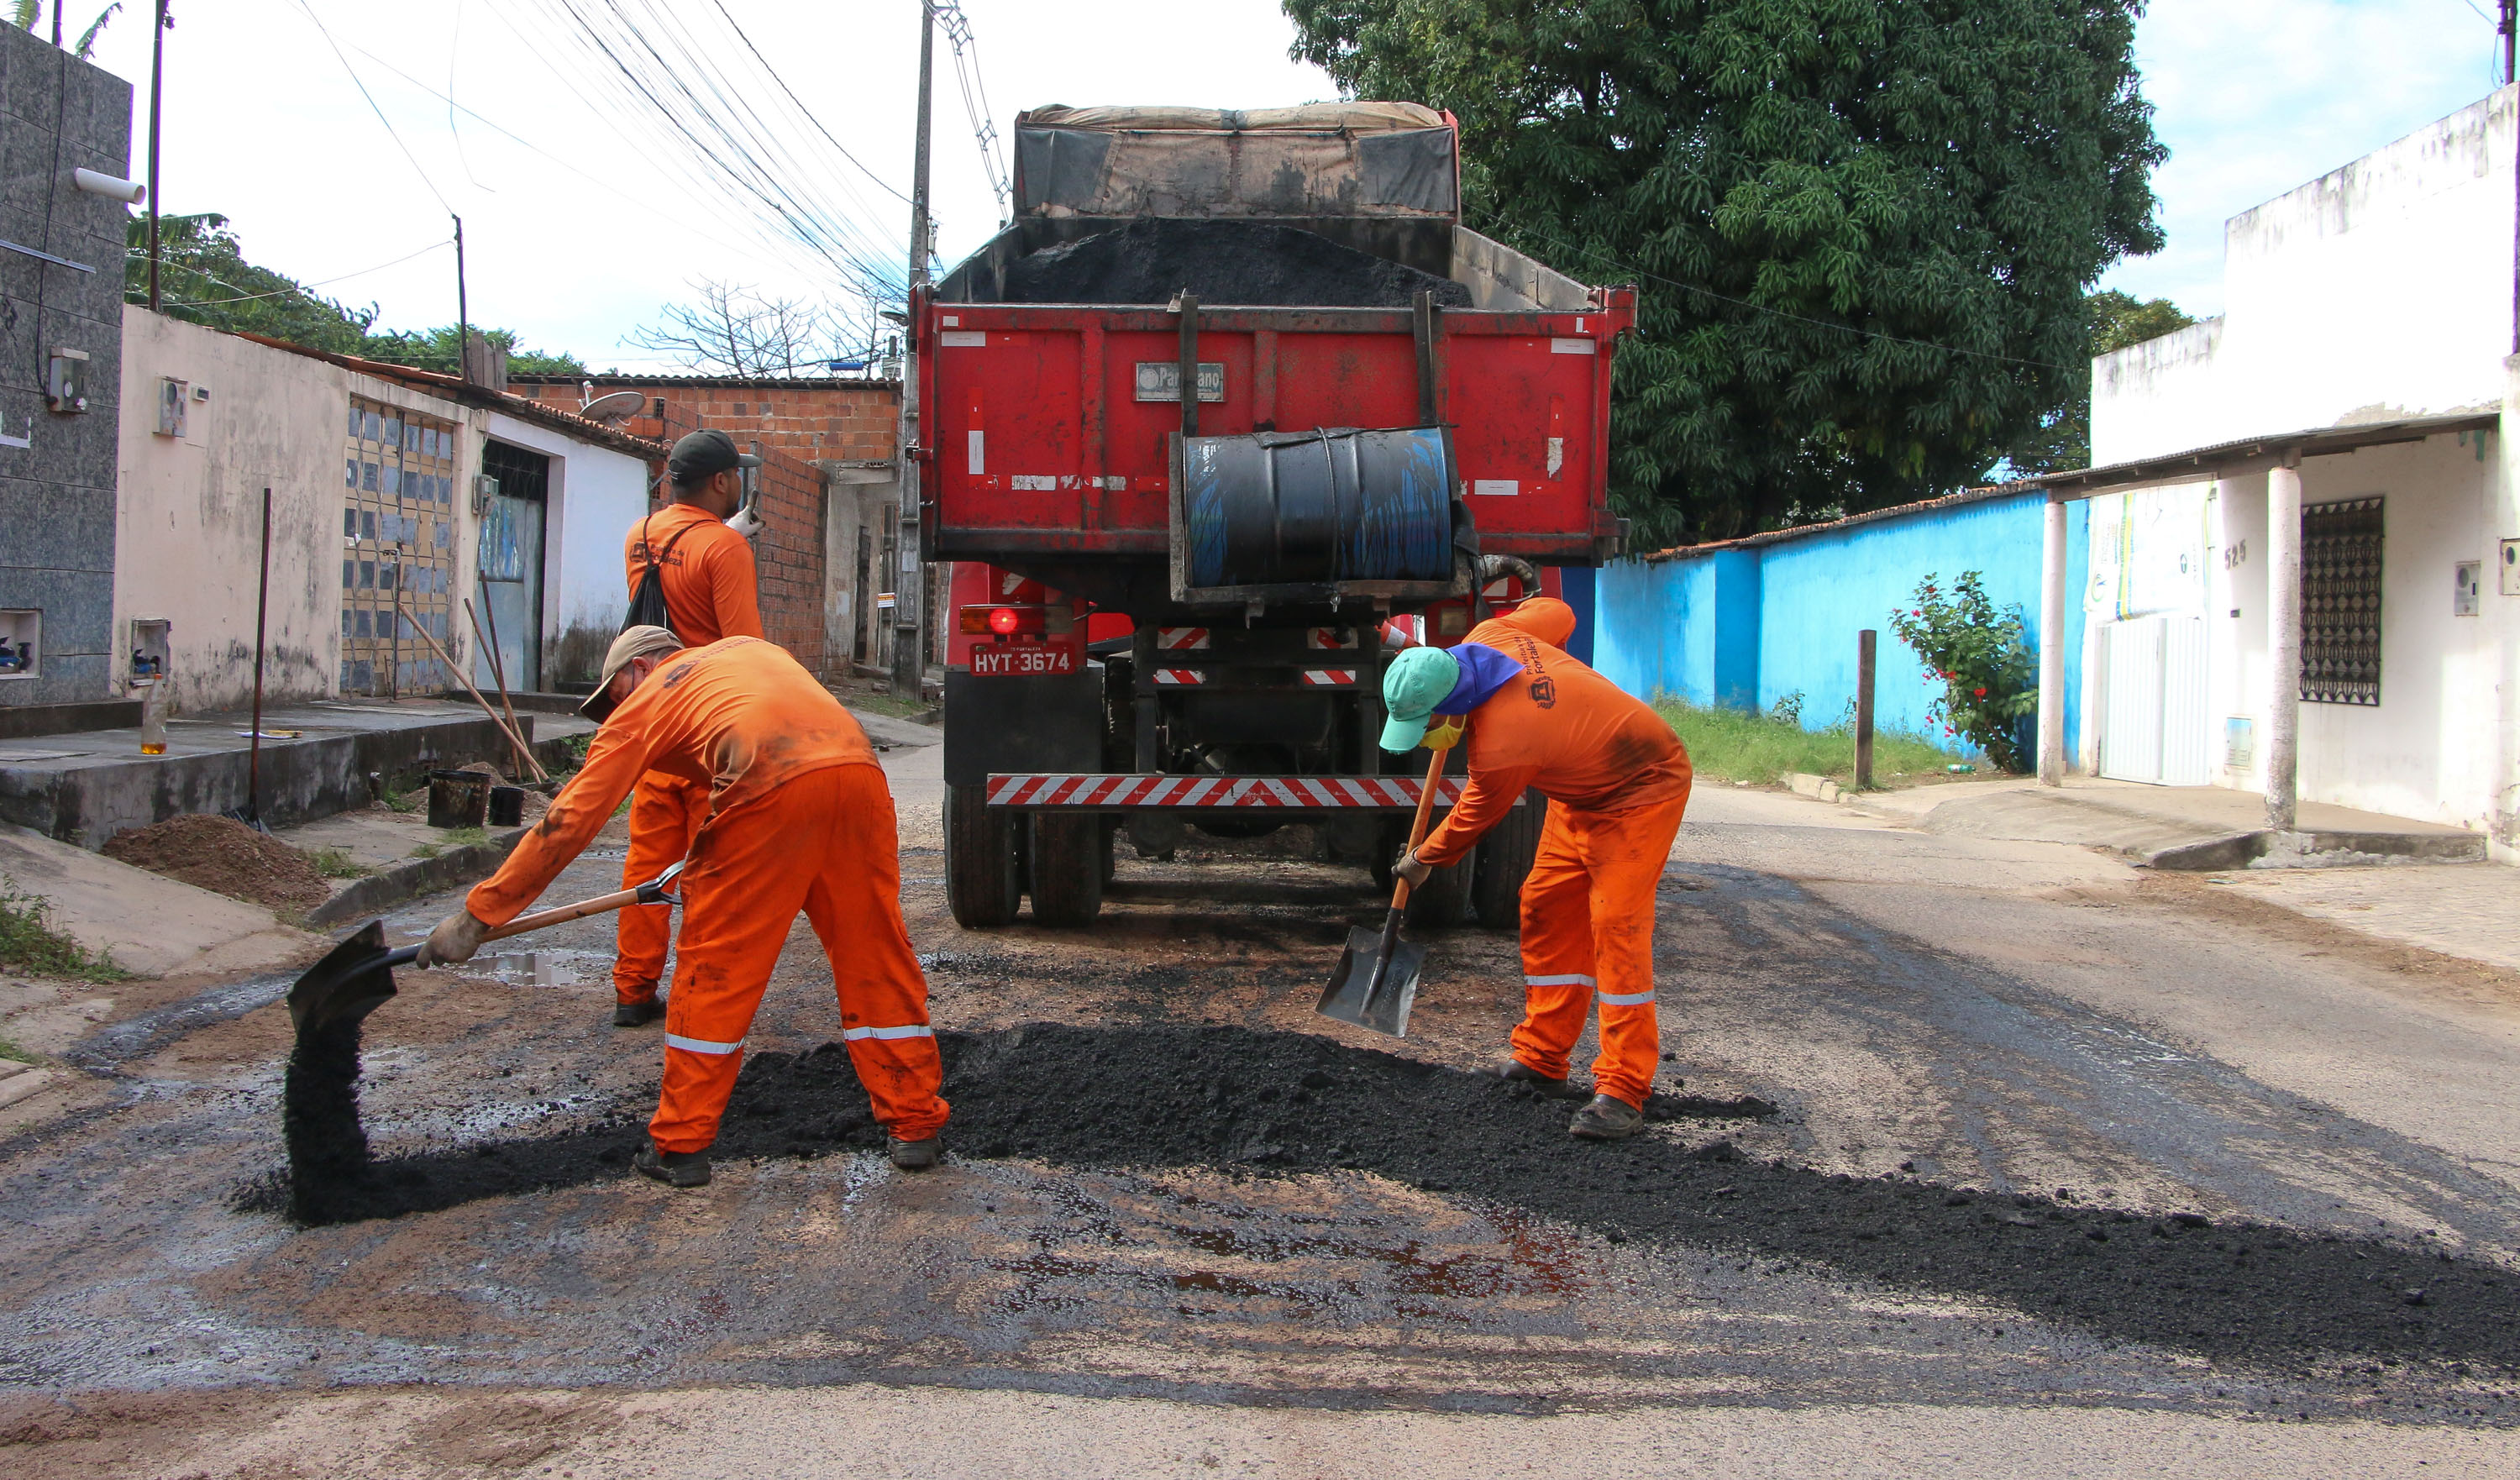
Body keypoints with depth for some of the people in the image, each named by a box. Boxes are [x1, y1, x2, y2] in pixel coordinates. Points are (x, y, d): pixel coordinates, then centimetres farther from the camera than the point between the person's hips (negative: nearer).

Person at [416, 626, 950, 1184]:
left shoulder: (644, 702, 22)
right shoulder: (752, 649, 36)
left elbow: (568, 822, 18)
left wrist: (477, 914, 24)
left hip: (772, 789, -5)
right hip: (862, 773, 5)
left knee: (713, 971, 10)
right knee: (876, 960, 15)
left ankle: (681, 1145, 18)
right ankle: (916, 1127, 21)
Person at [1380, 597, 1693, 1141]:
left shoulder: (1500, 746, -35)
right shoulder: (1489, 637, -14)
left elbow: (1475, 817, -15)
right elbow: (1555, 612, 6)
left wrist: (1423, 859, 6)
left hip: (1641, 790, -10)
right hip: (1585, 793, 10)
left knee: (1616, 925, -18)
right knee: (1546, 910, 7)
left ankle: (1622, 1094, -18)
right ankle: (1541, 1060, 14)